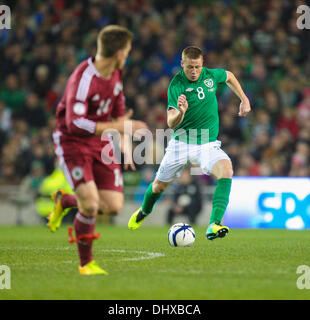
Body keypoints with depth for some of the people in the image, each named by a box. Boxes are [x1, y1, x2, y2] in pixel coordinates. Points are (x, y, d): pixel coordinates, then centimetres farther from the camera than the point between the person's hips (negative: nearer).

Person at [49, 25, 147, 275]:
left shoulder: (115, 73, 3)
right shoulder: (83, 78, -24)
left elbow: (119, 111, 17)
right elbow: (75, 123, -32)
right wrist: (119, 127, -31)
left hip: (101, 142, 7)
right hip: (72, 143, -7)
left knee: (114, 207, -4)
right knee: (90, 204, -21)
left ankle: (65, 201, 26)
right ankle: (86, 263, 1)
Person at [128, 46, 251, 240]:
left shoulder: (211, 75, -4)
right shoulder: (176, 85, -14)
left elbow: (229, 77, 22)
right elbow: (171, 123, -22)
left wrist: (244, 100, 17)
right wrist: (180, 113, -43)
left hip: (208, 144, 1)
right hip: (181, 142, -1)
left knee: (226, 170, -29)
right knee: (159, 186, 10)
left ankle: (214, 225, -37)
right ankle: (144, 211, 47)